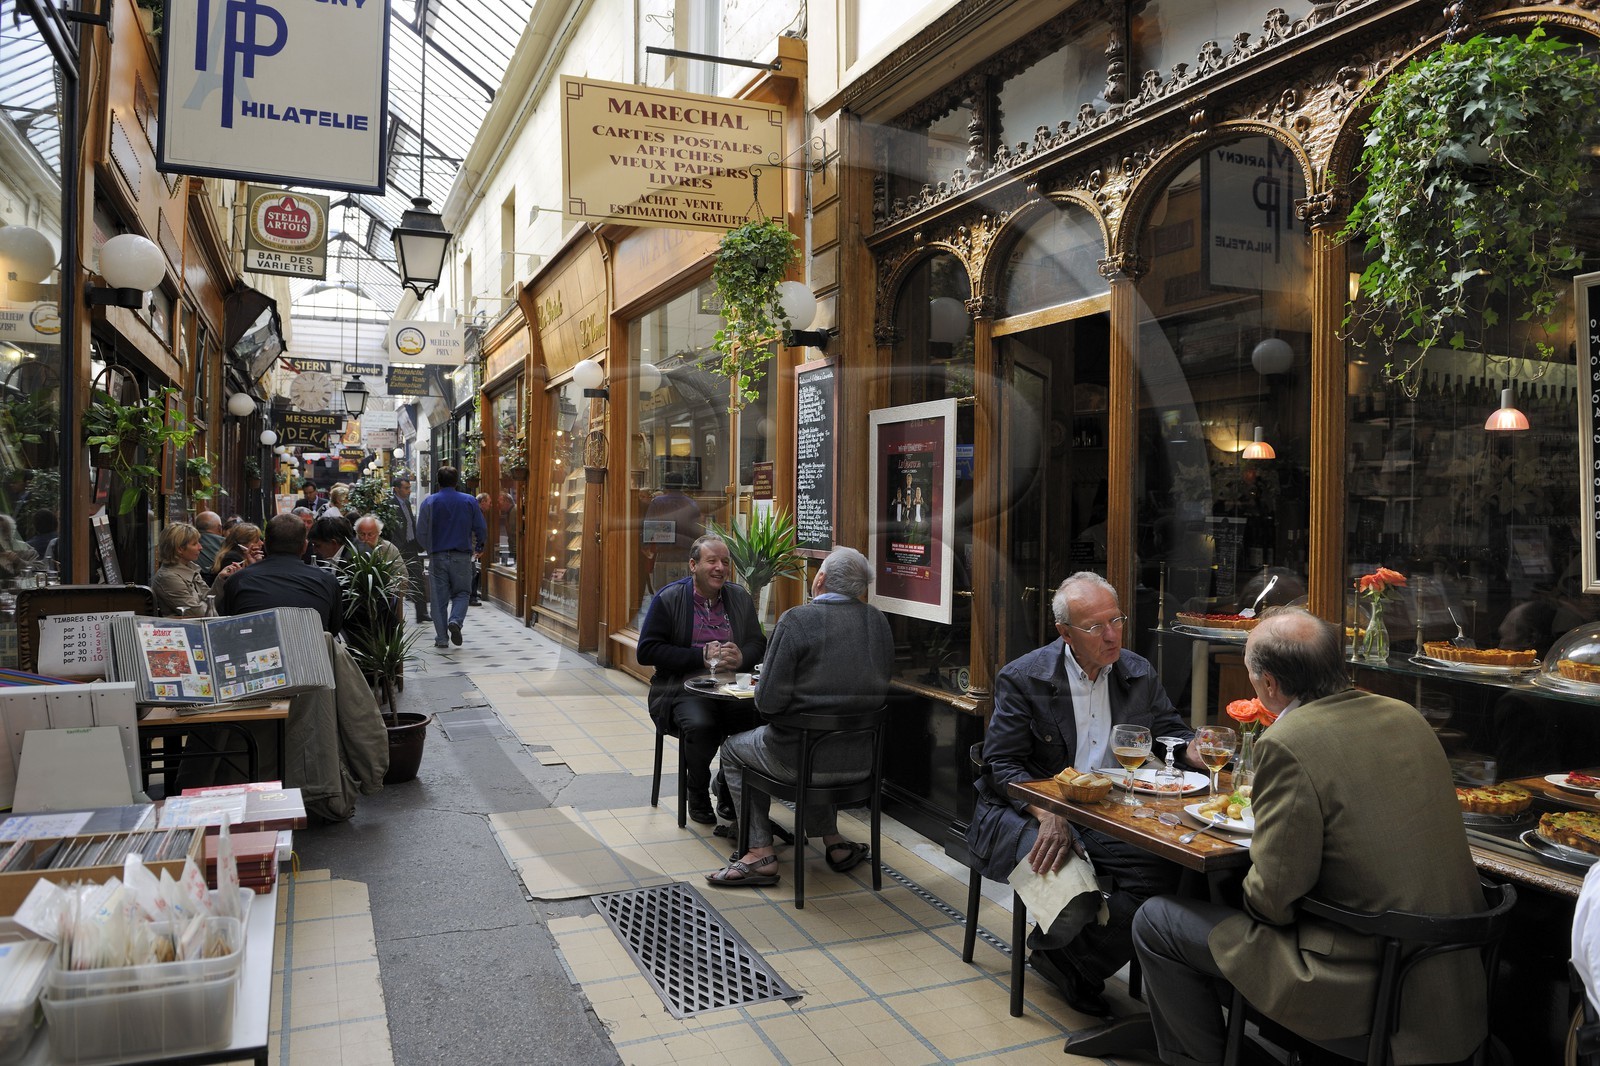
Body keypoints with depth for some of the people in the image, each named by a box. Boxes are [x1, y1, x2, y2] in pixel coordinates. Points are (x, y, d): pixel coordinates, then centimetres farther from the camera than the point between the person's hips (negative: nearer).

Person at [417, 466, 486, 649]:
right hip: (462, 556, -1)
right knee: (461, 593, 11)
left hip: (437, 556, 1)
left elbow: (421, 531, -1)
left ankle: (441, 638, 8)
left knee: (439, 597, 7)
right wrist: (478, 548, 20)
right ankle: (455, 620, -17)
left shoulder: (429, 502, 1)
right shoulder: (469, 501, 1)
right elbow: (481, 529, 2)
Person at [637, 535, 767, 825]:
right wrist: (701, 657, -15)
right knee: (700, 724, -34)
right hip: (684, 689, -3)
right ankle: (698, 796, -3)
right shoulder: (668, 599, -1)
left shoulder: (741, 598, 12)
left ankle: (730, 791, 1)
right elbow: (646, 651, -7)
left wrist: (742, 658, -12)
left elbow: (759, 644, 13)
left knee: (760, 717, -26)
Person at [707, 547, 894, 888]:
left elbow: (768, 701, -18)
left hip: (800, 759, -5)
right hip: (861, 760, 6)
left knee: (733, 749, 23)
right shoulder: (878, 621, -1)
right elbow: (879, 686, 10)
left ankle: (761, 853, 19)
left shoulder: (796, 620, -17)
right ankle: (832, 842, 35)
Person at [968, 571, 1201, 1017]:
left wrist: (1197, 752, -7)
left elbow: (1170, 730, 19)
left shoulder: (1140, 674, 8)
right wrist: (1049, 814, -24)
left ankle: (1069, 961, -3)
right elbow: (1002, 765, -7)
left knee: (1161, 871, -25)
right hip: (1029, 811, -4)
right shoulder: (1023, 678, -6)